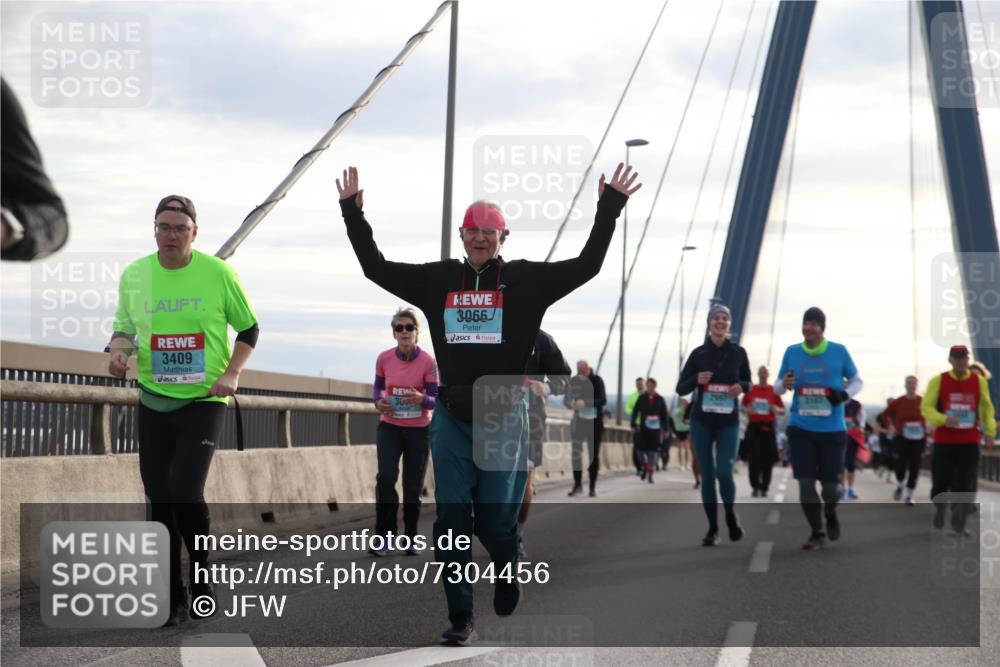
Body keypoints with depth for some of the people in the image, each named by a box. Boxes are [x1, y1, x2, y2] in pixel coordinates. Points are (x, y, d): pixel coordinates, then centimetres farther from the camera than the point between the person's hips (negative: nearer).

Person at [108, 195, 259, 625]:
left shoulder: (218, 273, -7)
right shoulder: (134, 275, 0)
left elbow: (249, 327, 4)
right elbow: (125, 328, 12)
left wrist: (232, 373, -9)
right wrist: (118, 350, -10)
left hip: (205, 400, -3)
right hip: (153, 401, 3)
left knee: (186, 494, -17)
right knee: (159, 501, 4)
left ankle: (201, 578, 7)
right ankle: (172, 598, 16)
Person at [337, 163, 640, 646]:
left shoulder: (527, 280, 2)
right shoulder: (437, 280, 8)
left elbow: (587, 265, -4)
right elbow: (375, 267, 12)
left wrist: (609, 208, -8)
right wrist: (353, 212, 9)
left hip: (505, 418, -2)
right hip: (451, 417, 2)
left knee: (496, 522, -2)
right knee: (452, 521, -1)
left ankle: (508, 571, 33)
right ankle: (460, 616, 8)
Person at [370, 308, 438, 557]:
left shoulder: (428, 362, -11)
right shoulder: (384, 359, -4)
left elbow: (435, 400, -9)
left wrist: (421, 399, -31)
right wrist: (378, 401, -12)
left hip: (419, 430, -1)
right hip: (389, 427, 1)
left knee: (413, 487, 5)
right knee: (385, 477, -18)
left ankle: (411, 539, 22)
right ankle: (383, 537, -8)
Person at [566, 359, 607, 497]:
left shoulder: (597, 380, -8)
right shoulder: (574, 381, 1)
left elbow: (603, 400, -17)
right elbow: (566, 399, 5)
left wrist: (585, 403, -30)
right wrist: (571, 403, -19)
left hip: (594, 421, -2)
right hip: (578, 420, 2)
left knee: (594, 454, 1)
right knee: (576, 452, -5)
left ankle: (593, 486, 7)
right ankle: (577, 484, 2)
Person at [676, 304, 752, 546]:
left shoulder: (738, 353, 1)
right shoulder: (698, 353, 0)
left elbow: (747, 382, 12)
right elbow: (681, 388, 3)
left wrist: (742, 387, -11)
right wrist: (696, 380, -17)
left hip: (728, 422, -1)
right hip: (701, 422, 1)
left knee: (724, 472, -13)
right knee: (707, 476, 2)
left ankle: (731, 515, 15)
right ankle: (712, 528, 14)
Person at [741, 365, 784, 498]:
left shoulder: (774, 390, 5)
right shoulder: (750, 389, 6)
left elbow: (782, 409, 9)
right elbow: (743, 406, 14)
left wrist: (776, 410, -13)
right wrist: (747, 410, -9)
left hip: (768, 427, 0)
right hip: (753, 426, 0)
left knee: (768, 459, 0)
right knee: (754, 458, -7)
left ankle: (764, 488, 9)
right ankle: (755, 487, -2)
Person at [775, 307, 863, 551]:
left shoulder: (839, 351, -1)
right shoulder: (792, 352, 3)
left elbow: (857, 380, 9)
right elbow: (779, 387, 11)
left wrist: (845, 394, -12)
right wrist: (784, 385, -14)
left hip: (832, 429, -1)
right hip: (801, 428, 1)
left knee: (829, 485, 2)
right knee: (806, 483, -5)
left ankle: (831, 513, 37)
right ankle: (817, 533, 11)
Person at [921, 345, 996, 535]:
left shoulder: (979, 382, 4)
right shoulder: (938, 381, -1)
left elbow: (987, 409, 12)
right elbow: (927, 408, -5)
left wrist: (989, 432, 2)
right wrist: (943, 420, -23)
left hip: (970, 442, 1)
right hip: (943, 441, -1)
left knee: (966, 485, -4)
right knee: (941, 482, 2)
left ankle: (959, 523, 6)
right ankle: (940, 511, 29)